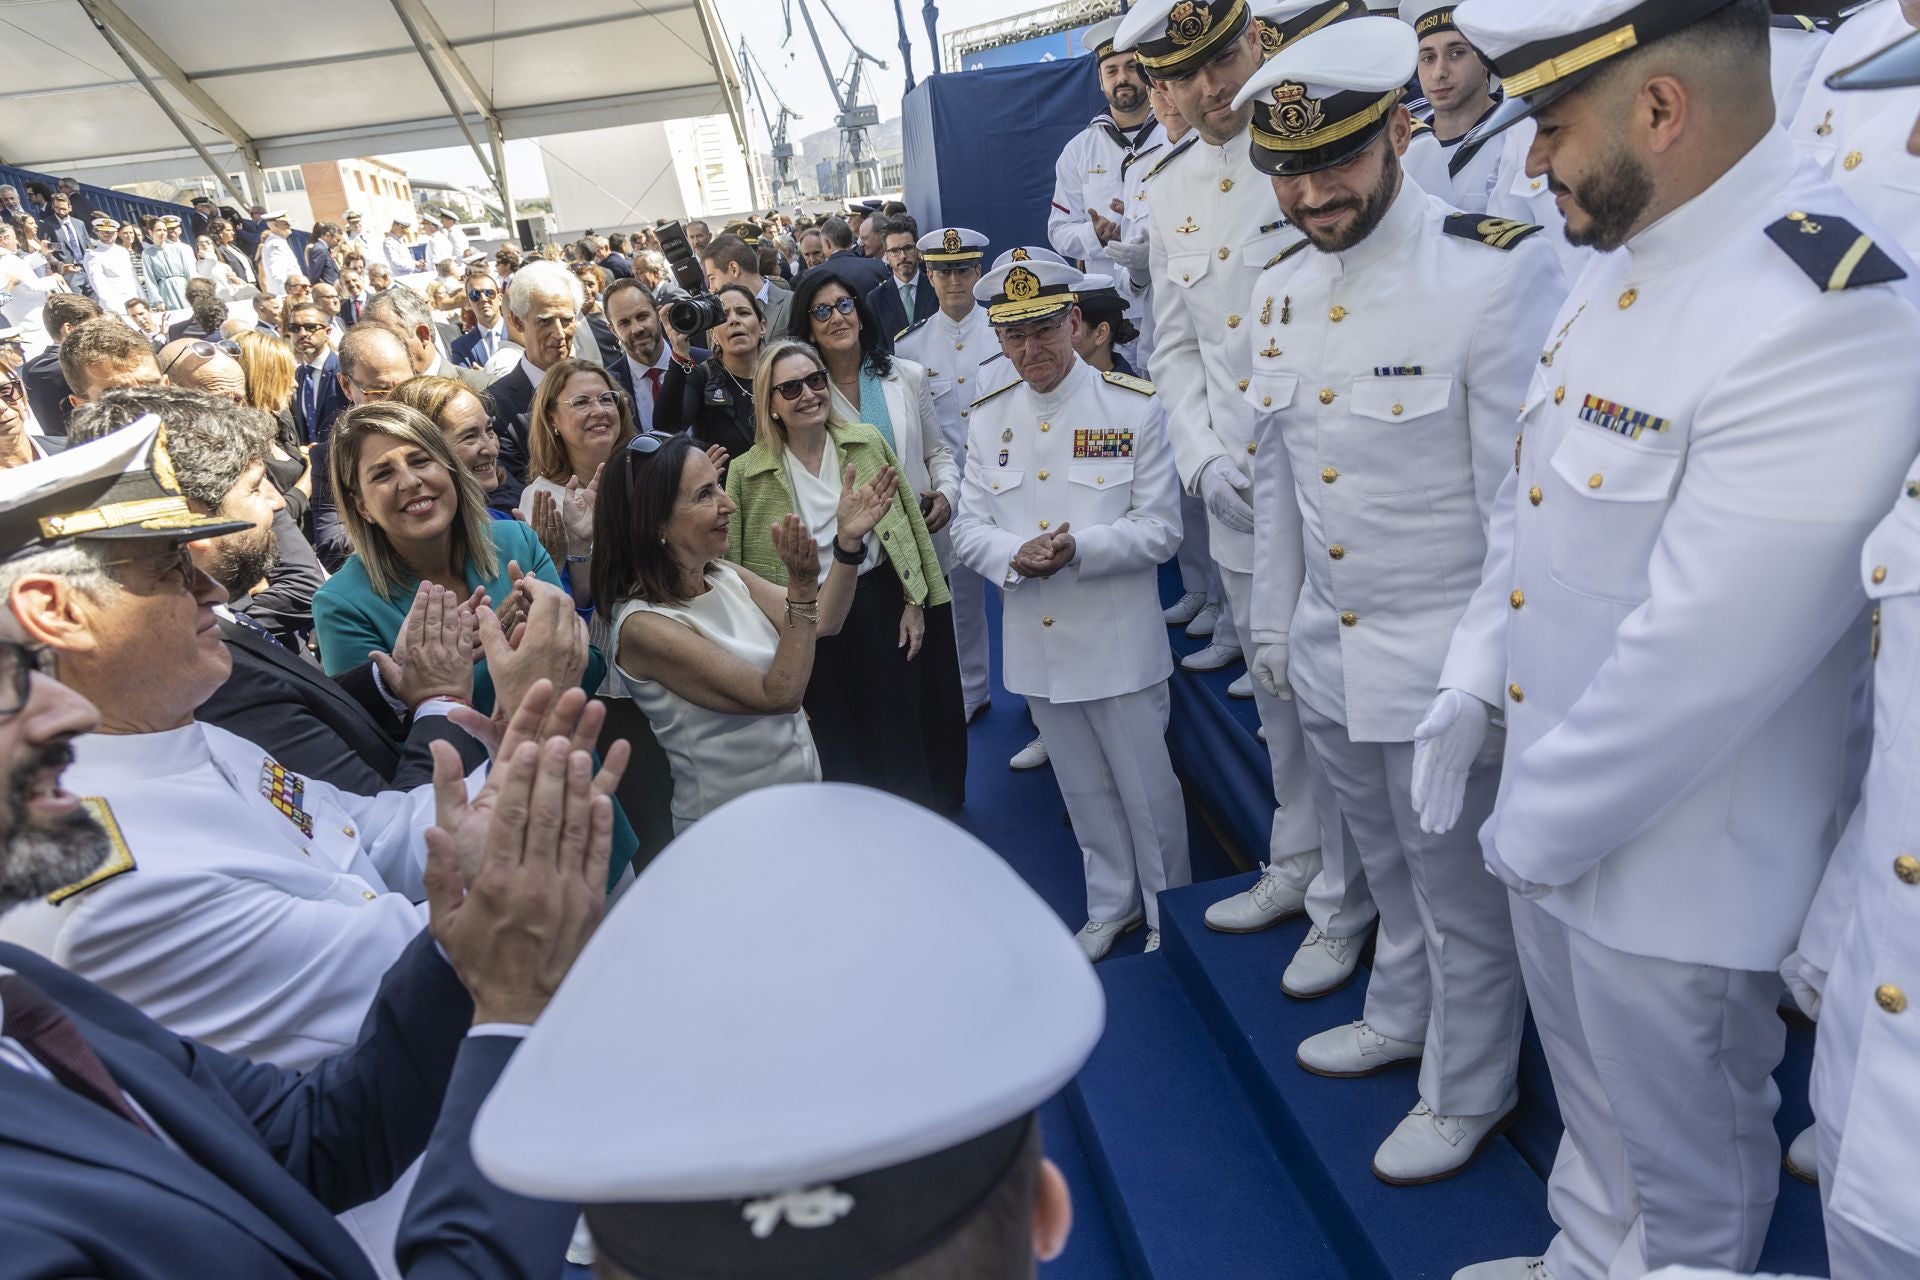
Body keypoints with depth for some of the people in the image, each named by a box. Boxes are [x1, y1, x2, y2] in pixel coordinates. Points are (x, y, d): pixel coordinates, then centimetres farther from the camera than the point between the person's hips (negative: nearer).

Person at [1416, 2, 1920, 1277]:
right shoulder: (1624, 254, 2)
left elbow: (1704, 653, -27)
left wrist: (1532, 827, -16)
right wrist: (1476, 675, 4)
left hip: (1672, 862, -8)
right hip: (1556, 816, 8)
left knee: (1685, 1173, 19)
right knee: (1593, 1103, 31)